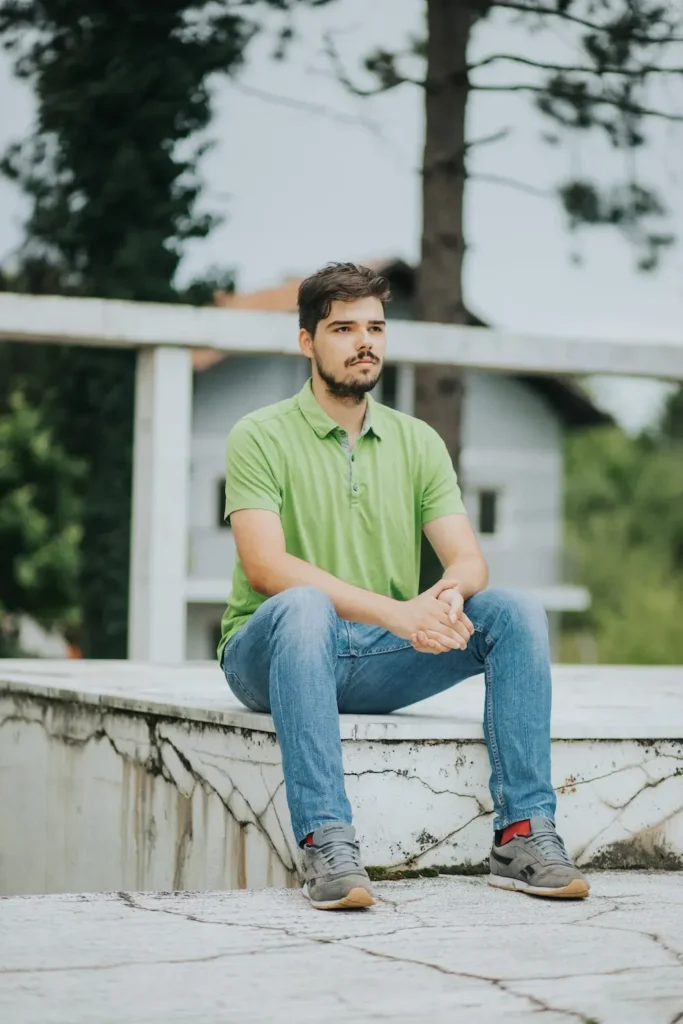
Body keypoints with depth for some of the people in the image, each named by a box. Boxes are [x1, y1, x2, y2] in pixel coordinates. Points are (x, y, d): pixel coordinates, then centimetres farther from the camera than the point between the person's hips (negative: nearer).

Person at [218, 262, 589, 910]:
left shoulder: (418, 442, 11)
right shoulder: (261, 437, -5)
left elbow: (467, 557, 2)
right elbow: (265, 566, -19)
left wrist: (449, 592, -25)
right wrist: (394, 611, -30)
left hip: (382, 662, 5)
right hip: (270, 653, -4)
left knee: (517, 613, -16)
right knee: (305, 606, -39)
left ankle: (523, 836, -19)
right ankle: (325, 844, -42)